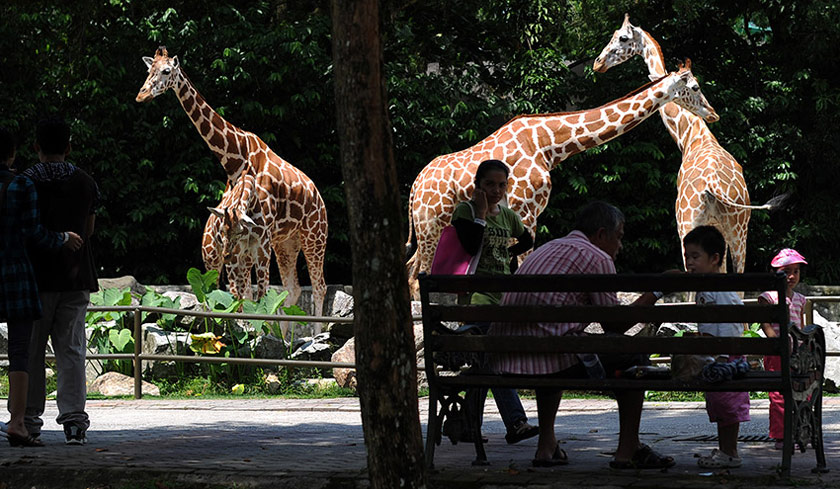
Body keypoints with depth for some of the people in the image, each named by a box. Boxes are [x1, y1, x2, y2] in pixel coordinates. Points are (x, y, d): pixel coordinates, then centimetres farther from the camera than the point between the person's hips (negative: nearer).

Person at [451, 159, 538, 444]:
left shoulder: (507, 215, 15)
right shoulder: (465, 211, -2)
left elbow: (527, 241, 32)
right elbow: (471, 246, -16)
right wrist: (481, 213, -12)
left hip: (503, 291, 6)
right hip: (477, 290, -6)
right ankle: (515, 422, -27)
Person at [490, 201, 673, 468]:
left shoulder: (547, 248, 27)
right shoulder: (598, 258, 2)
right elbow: (614, 324, 4)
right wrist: (655, 292, 15)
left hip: (505, 357, 8)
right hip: (549, 357, -8)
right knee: (635, 355, 8)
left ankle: (546, 446, 34)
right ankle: (628, 450, 10)